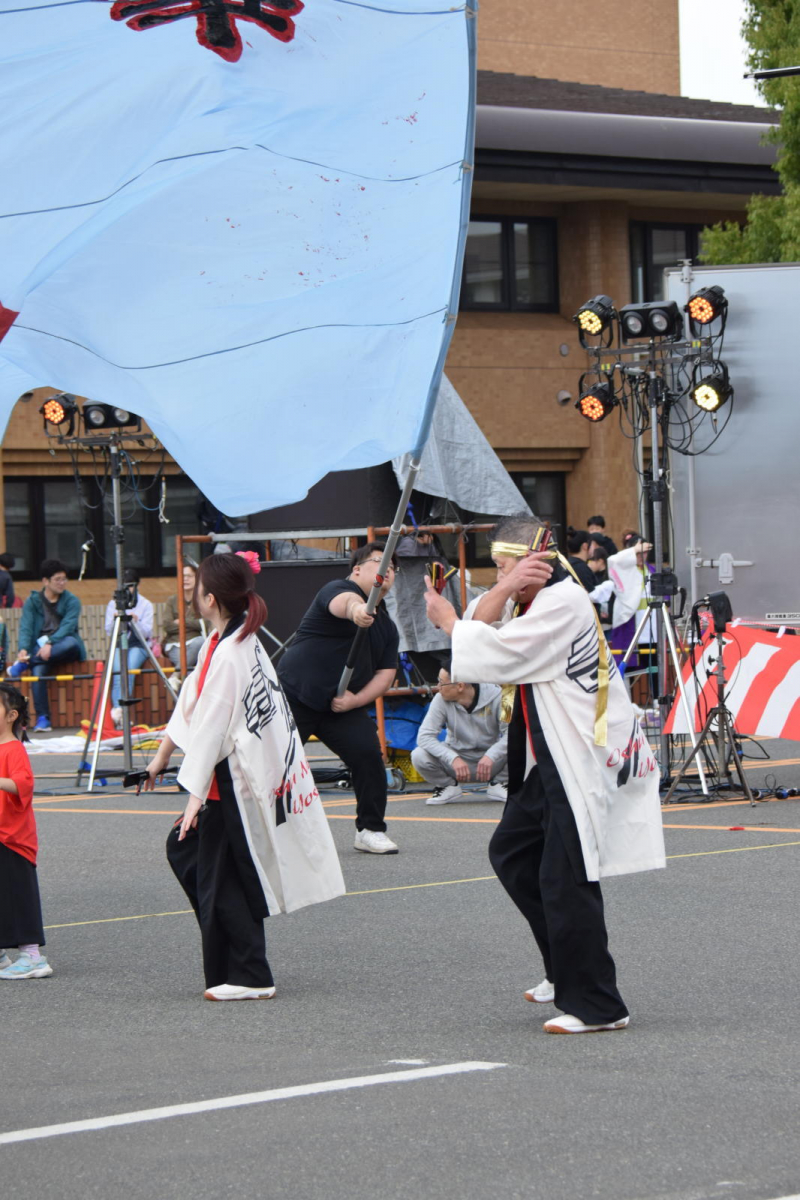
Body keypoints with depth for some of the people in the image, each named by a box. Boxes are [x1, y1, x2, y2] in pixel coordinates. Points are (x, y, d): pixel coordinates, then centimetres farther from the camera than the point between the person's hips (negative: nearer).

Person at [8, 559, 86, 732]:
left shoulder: (72, 601, 3)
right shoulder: (32, 602, 6)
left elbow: (67, 626, -13)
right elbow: (26, 627, -8)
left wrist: (50, 644, -31)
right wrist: (23, 649, -29)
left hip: (64, 649, 0)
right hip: (41, 648, 0)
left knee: (71, 642, -36)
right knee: (37, 671, -33)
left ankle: (24, 663, -31)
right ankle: (42, 719, -30)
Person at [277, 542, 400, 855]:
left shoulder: (386, 625, 10)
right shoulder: (339, 589, -11)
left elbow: (385, 674, 7)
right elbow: (344, 602, -36)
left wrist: (356, 700, -11)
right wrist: (356, 612, -62)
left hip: (343, 705, 5)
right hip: (294, 695, -5)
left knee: (368, 754, -13)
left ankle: (370, 830, 1)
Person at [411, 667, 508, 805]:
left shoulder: (495, 696, -18)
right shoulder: (441, 700, -15)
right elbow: (424, 736, -22)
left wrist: (490, 756, -40)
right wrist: (453, 759, -36)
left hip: (490, 758, -1)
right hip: (457, 757, 1)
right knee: (419, 756, -26)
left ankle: (497, 785, -1)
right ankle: (449, 786, 3)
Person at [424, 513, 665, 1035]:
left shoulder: (563, 603, -18)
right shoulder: (535, 601, 13)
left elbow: (490, 654, -20)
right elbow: (483, 633, 4)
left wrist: (447, 619, -3)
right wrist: (505, 591, -13)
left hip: (585, 761, -11)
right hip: (554, 760, 11)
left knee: (566, 880, -10)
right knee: (512, 854, 19)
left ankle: (596, 1005, -3)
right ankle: (568, 971, 26)